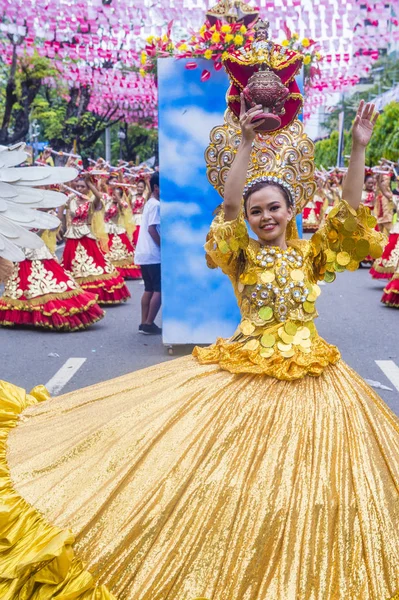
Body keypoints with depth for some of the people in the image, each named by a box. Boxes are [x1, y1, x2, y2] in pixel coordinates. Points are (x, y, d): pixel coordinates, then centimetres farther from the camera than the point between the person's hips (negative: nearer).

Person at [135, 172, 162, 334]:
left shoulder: (150, 203, 18)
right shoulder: (156, 205, -12)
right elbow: (152, 229, -20)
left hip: (144, 253, 10)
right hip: (154, 254, -10)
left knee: (149, 289, 12)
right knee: (159, 290, -5)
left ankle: (144, 323, 14)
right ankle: (149, 324, -4)